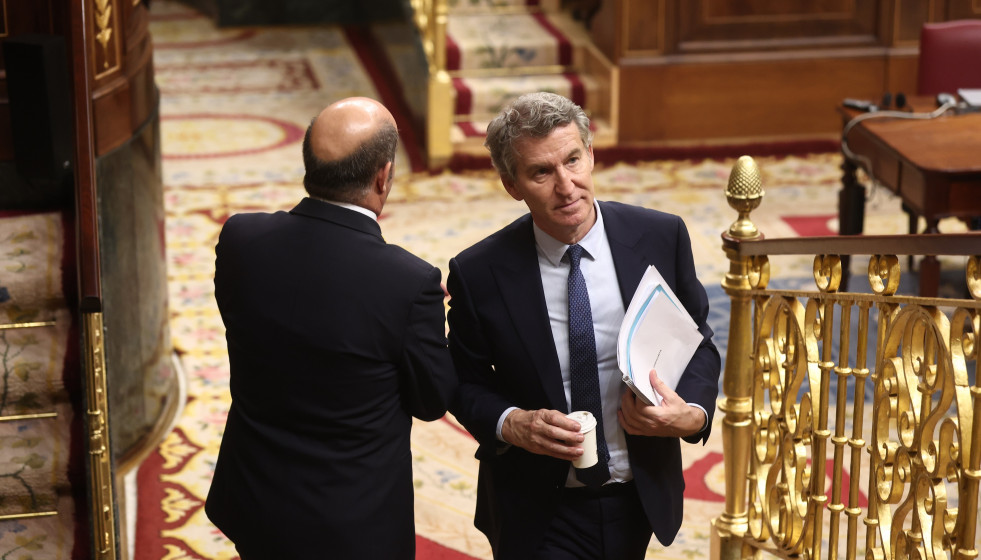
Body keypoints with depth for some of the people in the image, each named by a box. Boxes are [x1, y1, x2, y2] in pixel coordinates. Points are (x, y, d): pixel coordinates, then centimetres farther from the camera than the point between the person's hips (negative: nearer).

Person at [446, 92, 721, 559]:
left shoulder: (662, 237, -9)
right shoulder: (477, 274, -13)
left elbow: (698, 344, 2)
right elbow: (466, 381, 0)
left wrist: (692, 413, -18)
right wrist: (510, 424, -20)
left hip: (639, 501, 3)